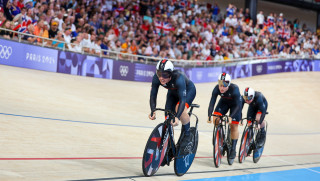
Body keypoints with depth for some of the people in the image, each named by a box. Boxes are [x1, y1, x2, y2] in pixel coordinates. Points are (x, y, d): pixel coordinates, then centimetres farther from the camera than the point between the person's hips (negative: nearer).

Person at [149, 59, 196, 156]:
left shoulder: (179, 78, -42)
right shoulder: (156, 78, -29)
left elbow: (182, 99, -46)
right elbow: (153, 95, -24)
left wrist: (177, 117, -57)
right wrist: (153, 111, -41)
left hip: (188, 91, -5)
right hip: (173, 92, 5)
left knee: (180, 108, -33)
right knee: (168, 118, -5)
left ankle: (188, 136, -14)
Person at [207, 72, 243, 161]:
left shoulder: (234, 89, -38)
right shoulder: (216, 89, -29)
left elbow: (238, 105, -37)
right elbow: (212, 102, -29)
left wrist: (231, 117, -48)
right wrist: (209, 115, -42)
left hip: (235, 103, -3)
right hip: (224, 102, 3)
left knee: (233, 126, -6)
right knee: (215, 119, -18)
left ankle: (233, 149, 5)